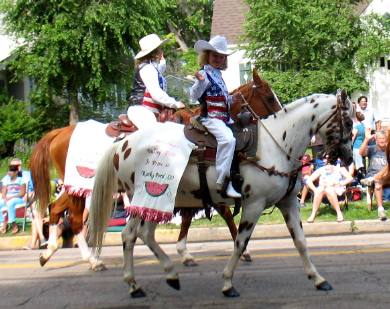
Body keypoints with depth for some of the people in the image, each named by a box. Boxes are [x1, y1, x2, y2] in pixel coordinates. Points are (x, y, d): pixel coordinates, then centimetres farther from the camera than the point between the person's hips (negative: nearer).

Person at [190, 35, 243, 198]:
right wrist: (200, 81, -33)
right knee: (228, 139, -31)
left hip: (225, 117, 10)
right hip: (211, 117, -10)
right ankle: (223, 181, -28)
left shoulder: (218, 75, 21)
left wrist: (233, 99, 15)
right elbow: (194, 95, -17)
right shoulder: (205, 74, -6)